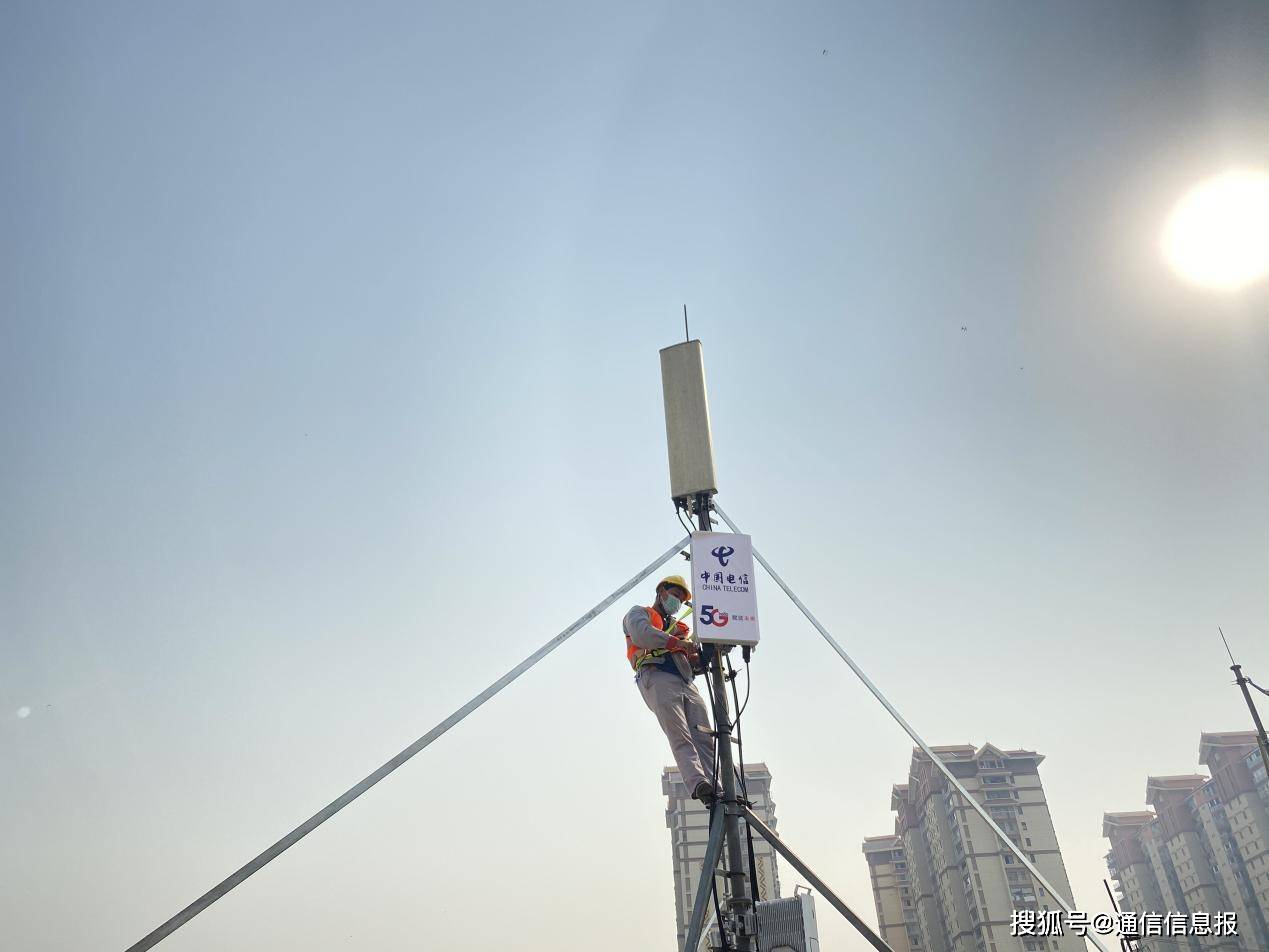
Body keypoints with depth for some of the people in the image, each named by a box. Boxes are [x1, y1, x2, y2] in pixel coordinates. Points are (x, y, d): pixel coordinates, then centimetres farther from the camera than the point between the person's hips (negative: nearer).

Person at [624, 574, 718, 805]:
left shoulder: (680, 628, 39)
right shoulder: (639, 613, 22)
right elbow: (641, 634, -4)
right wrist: (677, 643, -15)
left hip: (686, 684, 6)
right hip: (657, 678, -6)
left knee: (704, 738, -15)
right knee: (680, 737, -25)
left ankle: (716, 788, -29)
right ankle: (699, 785, -42)